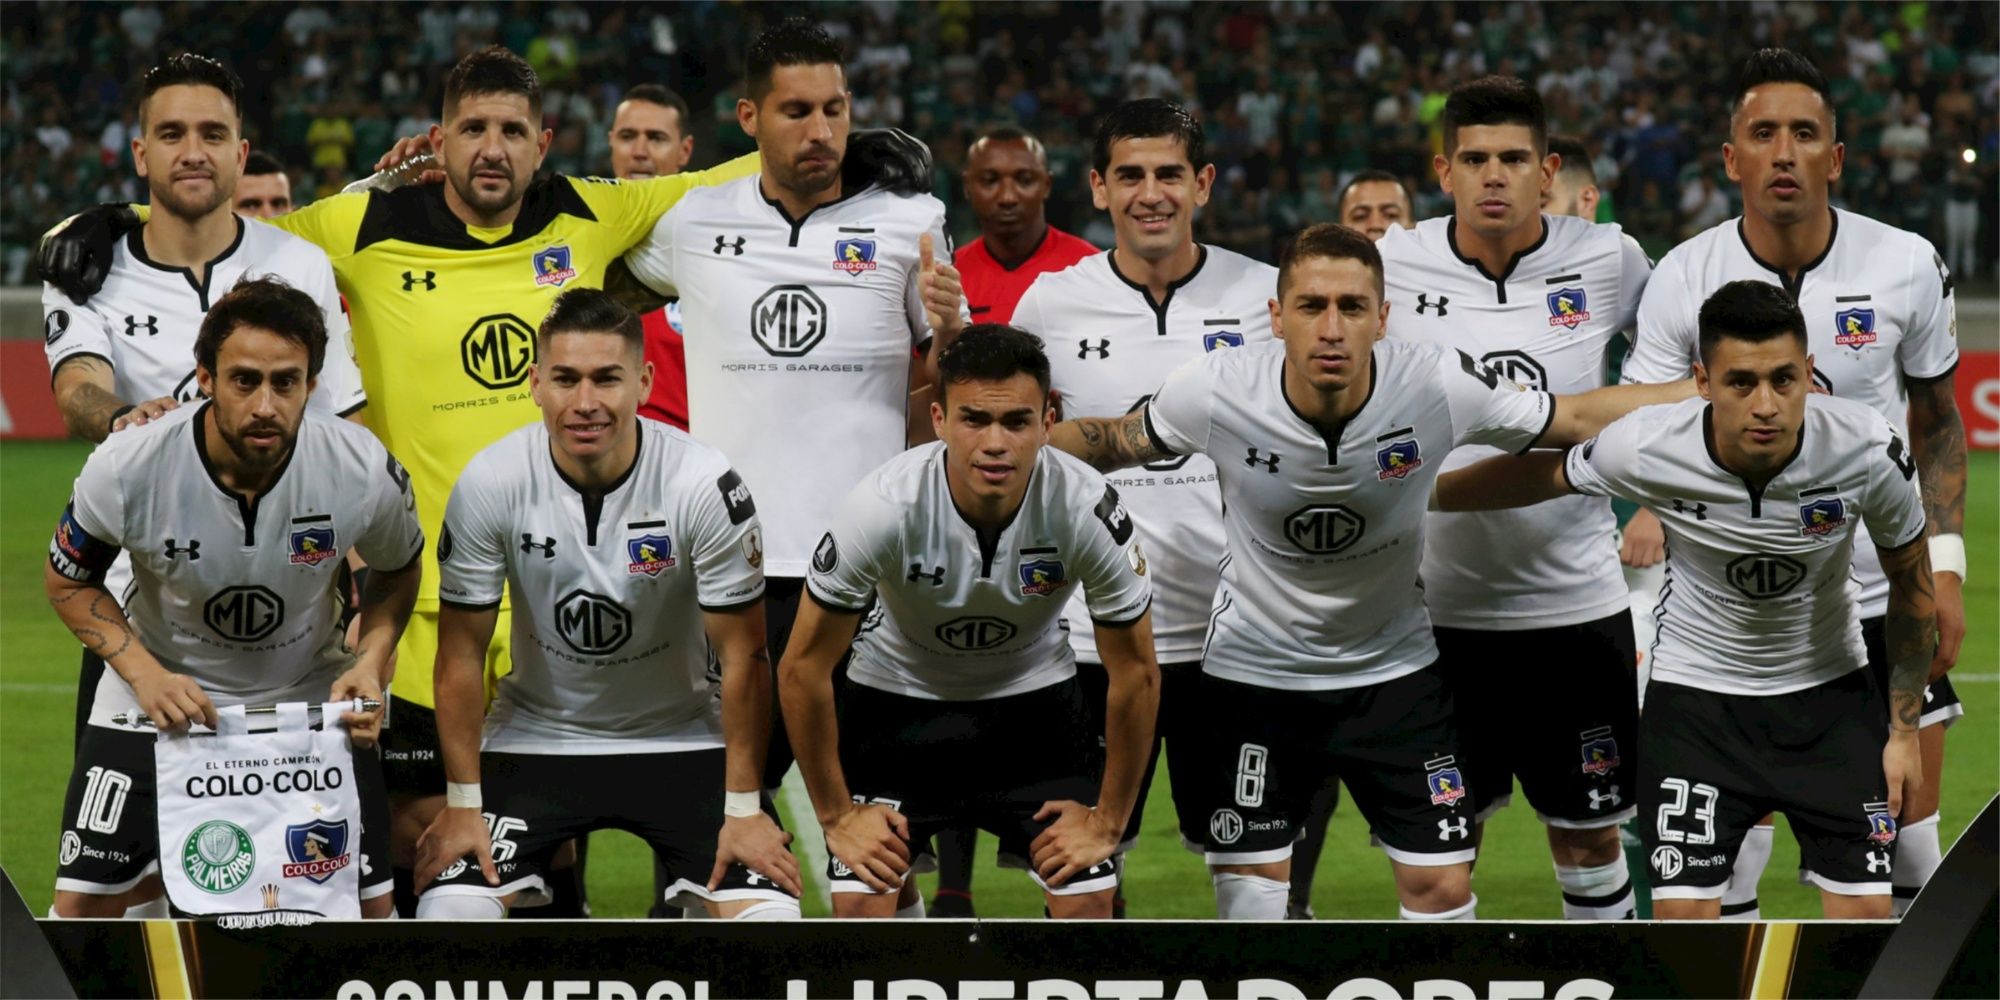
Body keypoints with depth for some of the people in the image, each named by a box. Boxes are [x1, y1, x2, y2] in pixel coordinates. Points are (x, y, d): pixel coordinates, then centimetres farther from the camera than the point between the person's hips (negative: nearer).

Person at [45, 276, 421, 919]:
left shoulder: (365, 472, -21)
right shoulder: (127, 469, -25)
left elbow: (398, 571, 2)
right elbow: (68, 580, -4)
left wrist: (370, 662, -14)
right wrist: (144, 674, -18)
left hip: (311, 698, 1)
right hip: (163, 693, -1)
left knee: (368, 911, -5)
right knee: (85, 903, -10)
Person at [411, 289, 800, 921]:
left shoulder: (704, 484, -19)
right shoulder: (489, 484, -15)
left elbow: (742, 657, -11)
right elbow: (462, 654, -6)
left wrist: (744, 809, -10)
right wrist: (462, 805, -7)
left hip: (677, 738, -1)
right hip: (533, 738, 1)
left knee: (768, 915, -19)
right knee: (448, 915, -18)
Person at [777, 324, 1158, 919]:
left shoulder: (1088, 509, -27)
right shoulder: (882, 507, -31)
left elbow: (1135, 673, -11)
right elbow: (804, 669, -17)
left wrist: (1107, 820, -6)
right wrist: (836, 815, -11)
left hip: (1033, 697, 1)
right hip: (898, 697, -1)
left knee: (1087, 902, -11)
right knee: (861, 905, -14)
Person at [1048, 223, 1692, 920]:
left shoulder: (1441, 387, -23)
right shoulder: (1216, 392, -23)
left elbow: (1578, 418, -8)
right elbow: (1116, 441, -2)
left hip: (1394, 669, 1)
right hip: (1253, 671, 0)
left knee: (1441, 884, -1)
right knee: (1250, 889, 2)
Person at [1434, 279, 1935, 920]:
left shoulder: (1868, 450, -24)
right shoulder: (1642, 449, -26)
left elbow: (1912, 585, -5)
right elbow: (1538, 477, -2)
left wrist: (1905, 728, 0)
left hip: (1829, 690, 1)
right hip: (1694, 691, -1)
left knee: (1864, 911, -4)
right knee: (1684, 916, -9)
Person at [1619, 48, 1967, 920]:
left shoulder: (1907, 266, -4)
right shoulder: (1684, 279, -7)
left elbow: (1938, 424, 8)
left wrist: (1946, 565, 0)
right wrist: (1652, 508, -26)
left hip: (1884, 595, 1)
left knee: (1909, 846, 2)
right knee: (1727, 858, -2)